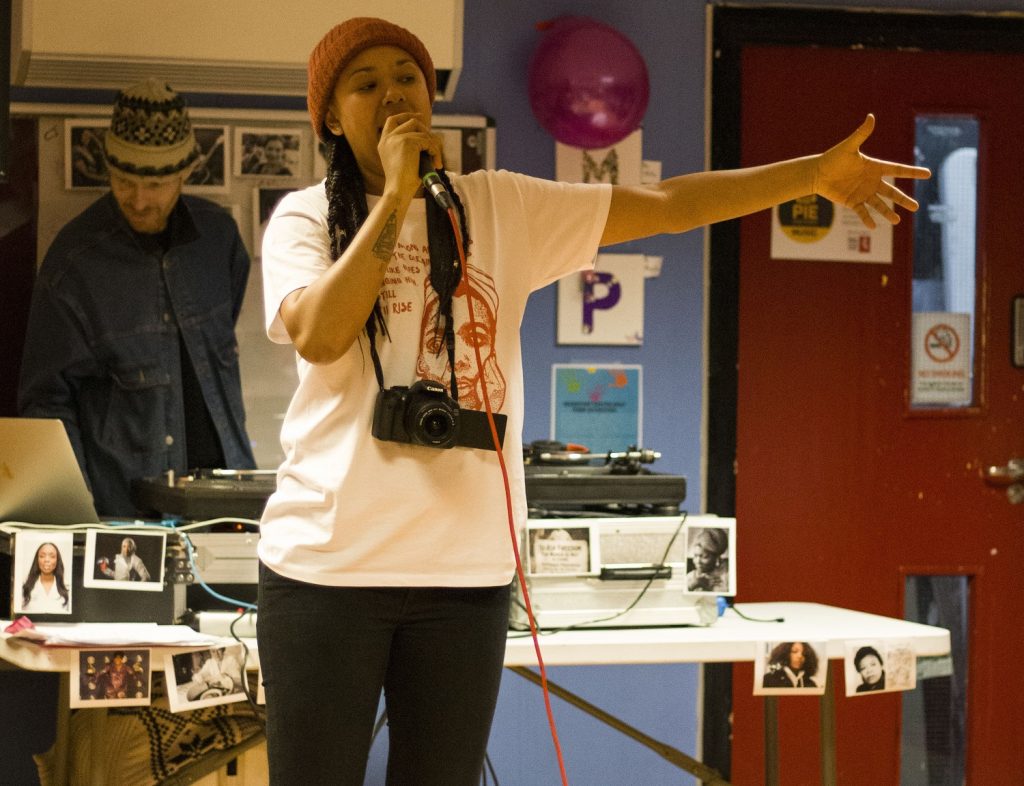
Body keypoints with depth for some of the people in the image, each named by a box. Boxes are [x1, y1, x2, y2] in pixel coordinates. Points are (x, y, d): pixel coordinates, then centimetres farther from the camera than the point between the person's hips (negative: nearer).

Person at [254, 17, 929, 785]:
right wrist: (396, 194, -12)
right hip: (329, 558, -2)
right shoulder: (304, 217, 3)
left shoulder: (502, 206, 9)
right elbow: (320, 336, -14)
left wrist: (817, 171, 6)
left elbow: (663, 206, 9)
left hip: (467, 571, 2)